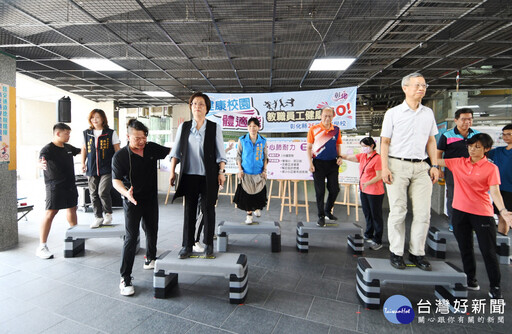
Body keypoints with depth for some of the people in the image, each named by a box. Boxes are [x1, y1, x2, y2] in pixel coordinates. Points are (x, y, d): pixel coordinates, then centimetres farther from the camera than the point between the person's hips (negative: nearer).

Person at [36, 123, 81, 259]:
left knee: (72, 208, 18)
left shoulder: (68, 147, 10)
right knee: (50, 213, -9)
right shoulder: (48, 149, -12)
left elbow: (81, 151, 28)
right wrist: (41, 164, -54)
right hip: (55, 187, -7)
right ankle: (42, 247, -1)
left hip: (70, 185, 7)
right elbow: (41, 160, -32)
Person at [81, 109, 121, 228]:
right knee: (94, 194, 7)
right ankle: (98, 217, 20)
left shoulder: (111, 133, -1)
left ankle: (108, 214, 10)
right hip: (92, 169, 5)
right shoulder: (87, 133, 11)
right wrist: (83, 163, 13)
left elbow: (117, 150, 1)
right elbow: (84, 148, 22)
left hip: (107, 169, -4)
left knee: (103, 192, -13)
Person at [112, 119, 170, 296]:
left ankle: (150, 260, 44)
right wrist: (126, 192, -34)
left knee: (152, 232, 19)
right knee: (131, 237, -5)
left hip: (151, 199, 5)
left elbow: (171, 151, 10)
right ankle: (125, 278, 8)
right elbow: (116, 180, -15)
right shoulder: (120, 156, -14)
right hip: (132, 202, -5)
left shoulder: (152, 148, -2)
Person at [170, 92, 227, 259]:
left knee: (208, 209, 6)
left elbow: (220, 153, 2)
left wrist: (221, 172, -4)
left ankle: (208, 244, 22)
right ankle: (187, 245, 19)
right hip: (189, 175, 2)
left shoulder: (215, 127, 2)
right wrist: (172, 172, 5)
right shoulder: (183, 127, 8)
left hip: (209, 176, -2)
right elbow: (176, 151, 10)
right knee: (189, 210, 7)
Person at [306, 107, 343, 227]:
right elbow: (309, 147, 1)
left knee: (334, 189, 6)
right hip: (318, 163, -3)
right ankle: (321, 216, 14)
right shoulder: (313, 129, -1)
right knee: (320, 191, 1)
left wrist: (339, 156, -1)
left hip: (332, 163, 3)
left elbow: (338, 145, 17)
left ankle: (328, 211, 29)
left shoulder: (336, 130, 7)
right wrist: (310, 163, -8)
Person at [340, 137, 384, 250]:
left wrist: (367, 183, -29)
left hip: (375, 192, -8)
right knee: (367, 214, 18)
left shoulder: (377, 158, -15)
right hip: (364, 190, 8)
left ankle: (378, 241, 11)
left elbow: (379, 176, -18)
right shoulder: (362, 156, 8)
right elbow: (348, 157, 13)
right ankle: (368, 235, 33)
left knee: (376, 215, 1)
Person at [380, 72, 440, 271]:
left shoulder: (428, 113, 15)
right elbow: (384, 142, 1)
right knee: (398, 212, -2)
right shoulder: (393, 113, 4)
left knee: (423, 213, 2)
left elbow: (431, 141, 18)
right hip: (397, 166, -4)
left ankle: (417, 253, 15)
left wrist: (435, 166, 9)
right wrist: (384, 168, -9)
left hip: (421, 167, 4)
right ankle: (396, 253, 10)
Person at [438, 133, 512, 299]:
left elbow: (494, 191, -12)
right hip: (460, 211, 3)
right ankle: (471, 280, 32)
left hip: (482, 213, -3)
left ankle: (495, 287, 22)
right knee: (465, 248, 14)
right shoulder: (458, 162, 4)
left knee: (488, 251, 4)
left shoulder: (491, 168, -5)